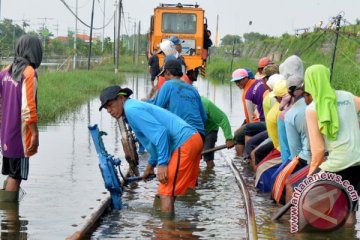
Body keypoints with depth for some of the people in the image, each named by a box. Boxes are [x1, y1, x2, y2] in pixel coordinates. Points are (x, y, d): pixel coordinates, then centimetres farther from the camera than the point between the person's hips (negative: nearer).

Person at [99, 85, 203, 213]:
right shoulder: (137, 106, 23)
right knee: (170, 191, 18)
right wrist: (151, 164, 37)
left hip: (184, 143, -11)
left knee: (166, 192, -8)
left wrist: (162, 163, -21)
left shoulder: (132, 109, -10)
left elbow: (160, 132, -21)